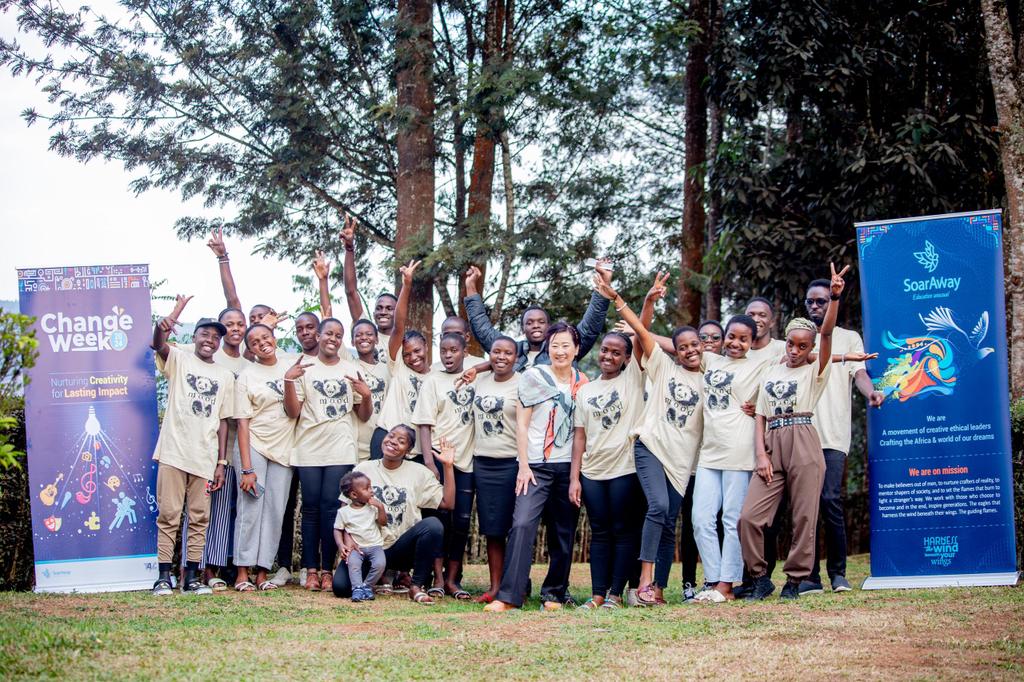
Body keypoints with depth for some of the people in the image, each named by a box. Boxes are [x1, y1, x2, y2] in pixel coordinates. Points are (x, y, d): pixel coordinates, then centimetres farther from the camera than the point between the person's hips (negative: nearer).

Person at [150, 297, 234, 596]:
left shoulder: (225, 376, 14)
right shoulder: (179, 360, 5)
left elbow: (223, 421, 13)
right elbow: (158, 346, -19)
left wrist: (221, 462, 6)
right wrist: (164, 326, -42)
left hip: (205, 457, 3)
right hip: (173, 452, -3)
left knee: (199, 518, 5)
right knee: (169, 515, -3)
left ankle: (192, 577, 10)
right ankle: (164, 576, 0)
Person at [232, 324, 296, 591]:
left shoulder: (290, 370, 8)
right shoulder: (246, 376, -2)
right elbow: (243, 423, -7)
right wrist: (246, 468, -14)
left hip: (283, 449, 3)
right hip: (253, 448, -3)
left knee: (275, 511, 1)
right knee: (251, 508, -8)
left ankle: (263, 572, 6)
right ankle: (242, 573, -4)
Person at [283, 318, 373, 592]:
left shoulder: (351, 370, 12)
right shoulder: (304, 368, 6)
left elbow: (363, 416, 12)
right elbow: (293, 412, 1)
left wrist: (366, 396, -8)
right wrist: (289, 381, -12)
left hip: (340, 451, 1)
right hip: (309, 449, -1)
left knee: (331, 506, -5)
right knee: (311, 507, -1)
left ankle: (327, 569, -2)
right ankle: (311, 569, 3)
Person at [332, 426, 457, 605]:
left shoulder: (418, 472, 6)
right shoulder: (364, 469, 5)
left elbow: (447, 503, -1)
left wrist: (448, 466, -8)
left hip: (401, 549, 0)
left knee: (433, 525, -30)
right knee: (341, 586, -25)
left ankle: (417, 586, -14)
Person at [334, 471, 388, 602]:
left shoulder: (373, 506, 5)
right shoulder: (344, 511, 1)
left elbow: (383, 523, 3)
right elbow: (338, 530, 4)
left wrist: (381, 507, -11)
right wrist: (341, 545, -13)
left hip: (375, 545, 1)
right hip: (356, 547, -1)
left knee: (380, 563, -26)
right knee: (352, 562, -33)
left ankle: (367, 586, -8)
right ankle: (357, 588, -29)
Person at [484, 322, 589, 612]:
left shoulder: (582, 382, 9)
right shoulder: (533, 376, 0)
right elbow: (521, 424, -2)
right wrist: (524, 466, -9)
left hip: (569, 467, 3)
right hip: (536, 466, -3)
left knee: (564, 532, 5)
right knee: (522, 525, -16)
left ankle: (555, 593, 16)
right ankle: (509, 596, -19)